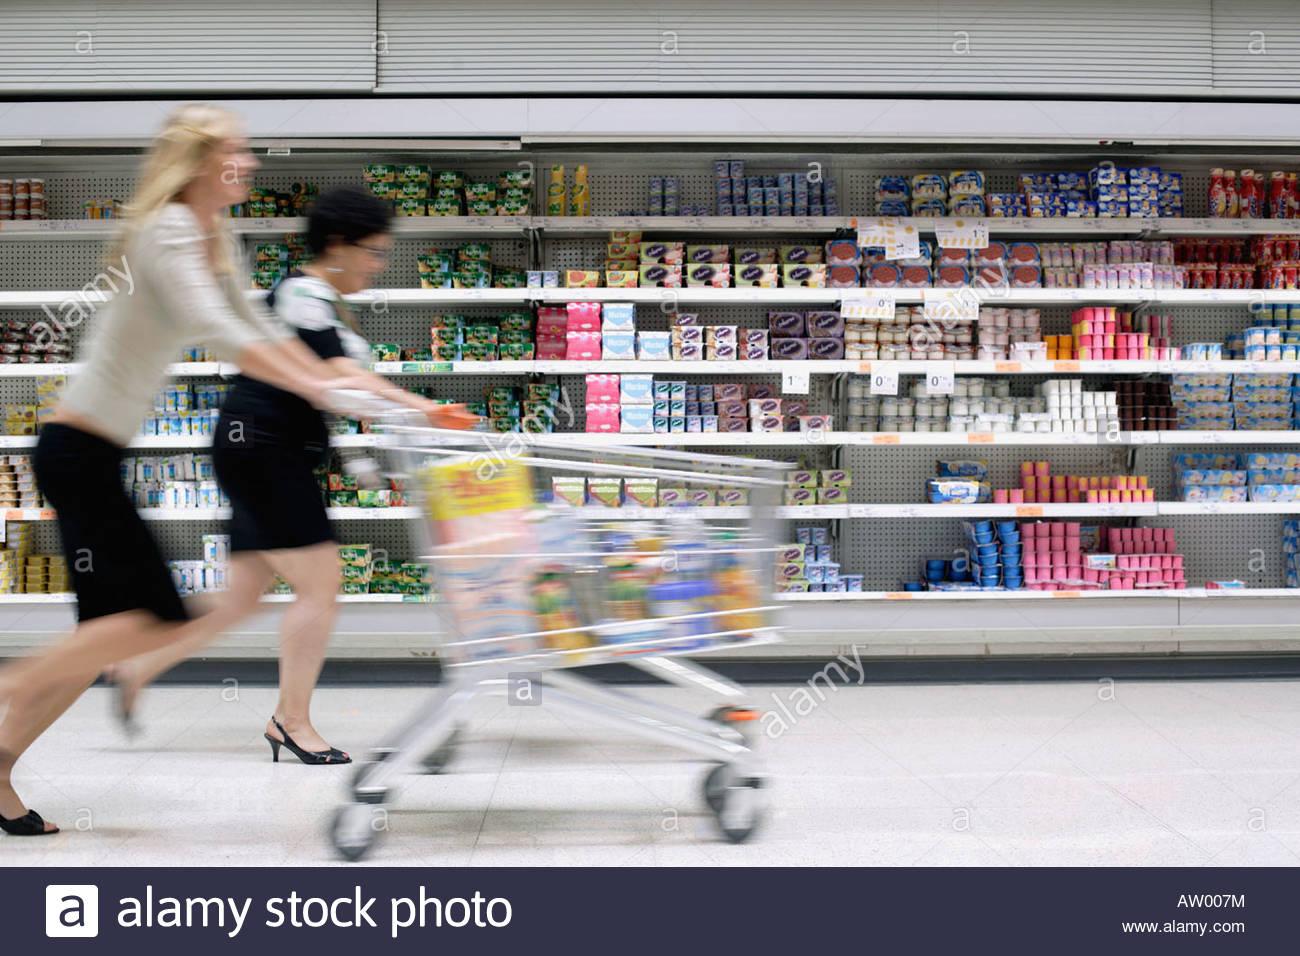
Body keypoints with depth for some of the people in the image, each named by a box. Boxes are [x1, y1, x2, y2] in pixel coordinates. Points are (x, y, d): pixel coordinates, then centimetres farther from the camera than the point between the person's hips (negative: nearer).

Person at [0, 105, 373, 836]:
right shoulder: (166, 230, -16)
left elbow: (258, 325, 17)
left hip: (96, 455, 10)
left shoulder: (213, 240, 12)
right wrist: (313, 388, -29)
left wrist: (336, 380, 10)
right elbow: (214, 332, -29)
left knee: (112, 630, 9)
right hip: (78, 452, -10)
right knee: (157, 618, -13)